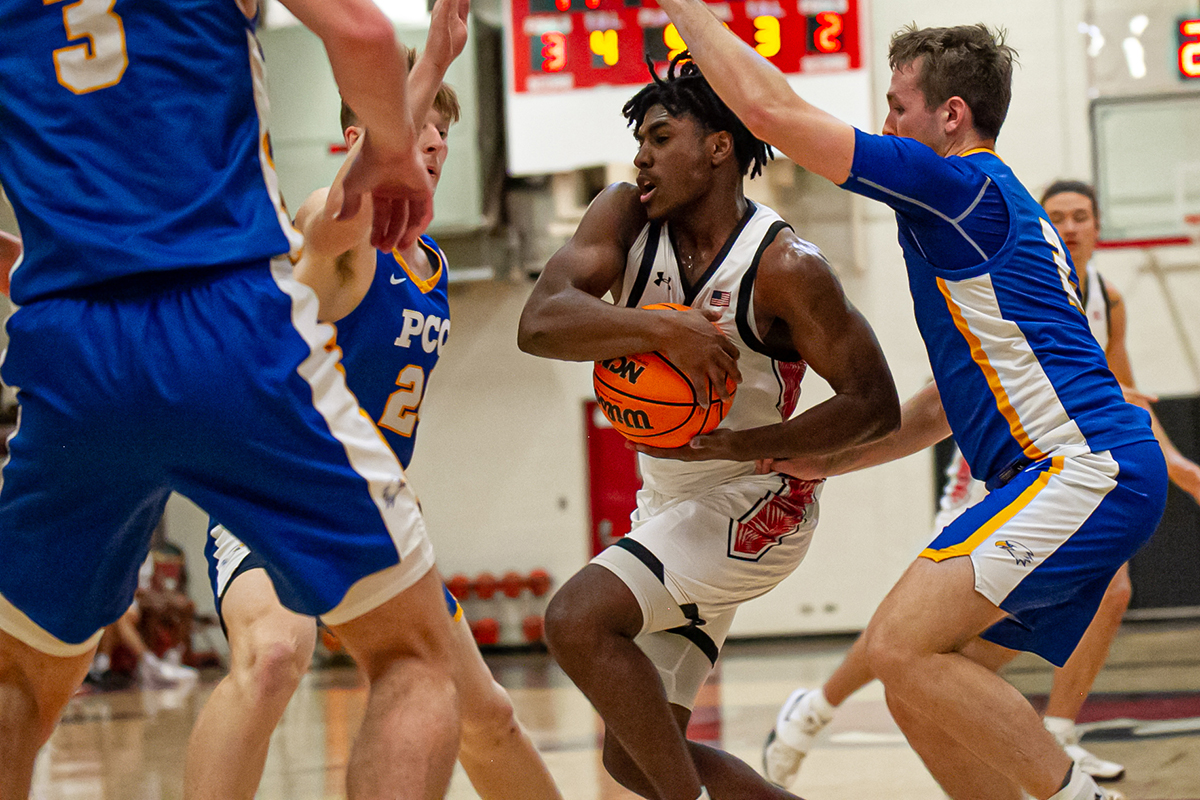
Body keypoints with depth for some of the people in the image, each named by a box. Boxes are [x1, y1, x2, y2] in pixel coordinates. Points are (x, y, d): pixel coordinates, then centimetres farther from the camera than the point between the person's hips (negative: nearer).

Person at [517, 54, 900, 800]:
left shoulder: (785, 268, -19)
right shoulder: (624, 216, -6)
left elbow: (874, 405, -17)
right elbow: (538, 324, -21)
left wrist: (734, 446, -26)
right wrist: (661, 329, -37)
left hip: (753, 500, -7)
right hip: (670, 504, 7)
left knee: (577, 620, -27)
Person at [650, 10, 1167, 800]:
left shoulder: (964, 185, -7)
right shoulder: (999, 211, 24)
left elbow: (773, 111, -11)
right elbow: (964, 396, 30)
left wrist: (686, 9, 2)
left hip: (1085, 470, -10)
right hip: (1082, 477, 10)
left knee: (903, 647, -19)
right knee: (919, 689, 8)